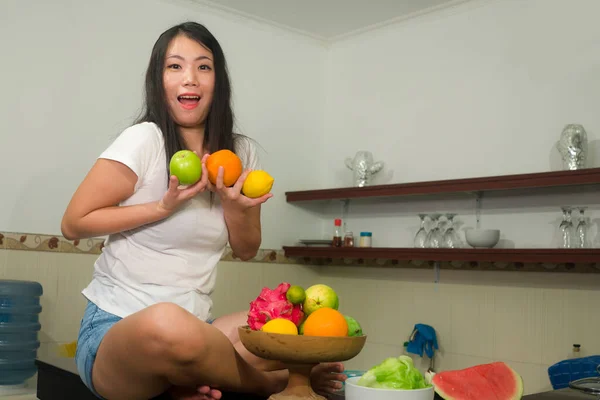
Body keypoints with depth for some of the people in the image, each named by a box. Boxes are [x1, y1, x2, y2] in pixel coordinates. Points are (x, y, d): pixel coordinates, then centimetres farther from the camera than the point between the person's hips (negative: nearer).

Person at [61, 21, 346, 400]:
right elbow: (73, 223, -6)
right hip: (117, 330, -4)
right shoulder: (145, 140, -9)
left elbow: (247, 250, 12)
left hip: (194, 327, 5)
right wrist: (165, 206, -16)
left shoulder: (242, 151, 6)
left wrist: (233, 205, -9)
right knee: (167, 324, -41)